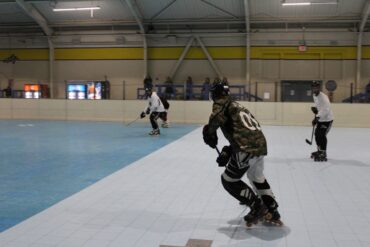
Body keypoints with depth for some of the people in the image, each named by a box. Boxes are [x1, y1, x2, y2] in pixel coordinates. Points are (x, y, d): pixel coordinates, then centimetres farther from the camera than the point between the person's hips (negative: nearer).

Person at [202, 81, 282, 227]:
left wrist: (210, 133, -4)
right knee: (258, 179, 29)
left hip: (247, 148, -9)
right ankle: (272, 213, 33)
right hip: (260, 144, 9)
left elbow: (217, 117, -19)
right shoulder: (237, 106, 30)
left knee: (229, 180, 8)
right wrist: (227, 152, 24)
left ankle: (258, 207, 9)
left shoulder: (221, 103, 5)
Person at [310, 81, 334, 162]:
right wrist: (315, 109, 3)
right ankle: (319, 151, 32)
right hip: (320, 119, 9)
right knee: (317, 134, 14)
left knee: (322, 135, -17)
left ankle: (323, 155, -11)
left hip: (327, 119, -9)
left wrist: (317, 117, -38)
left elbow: (326, 109, -35)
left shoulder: (323, 97, -24)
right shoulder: (314, 95, 5)